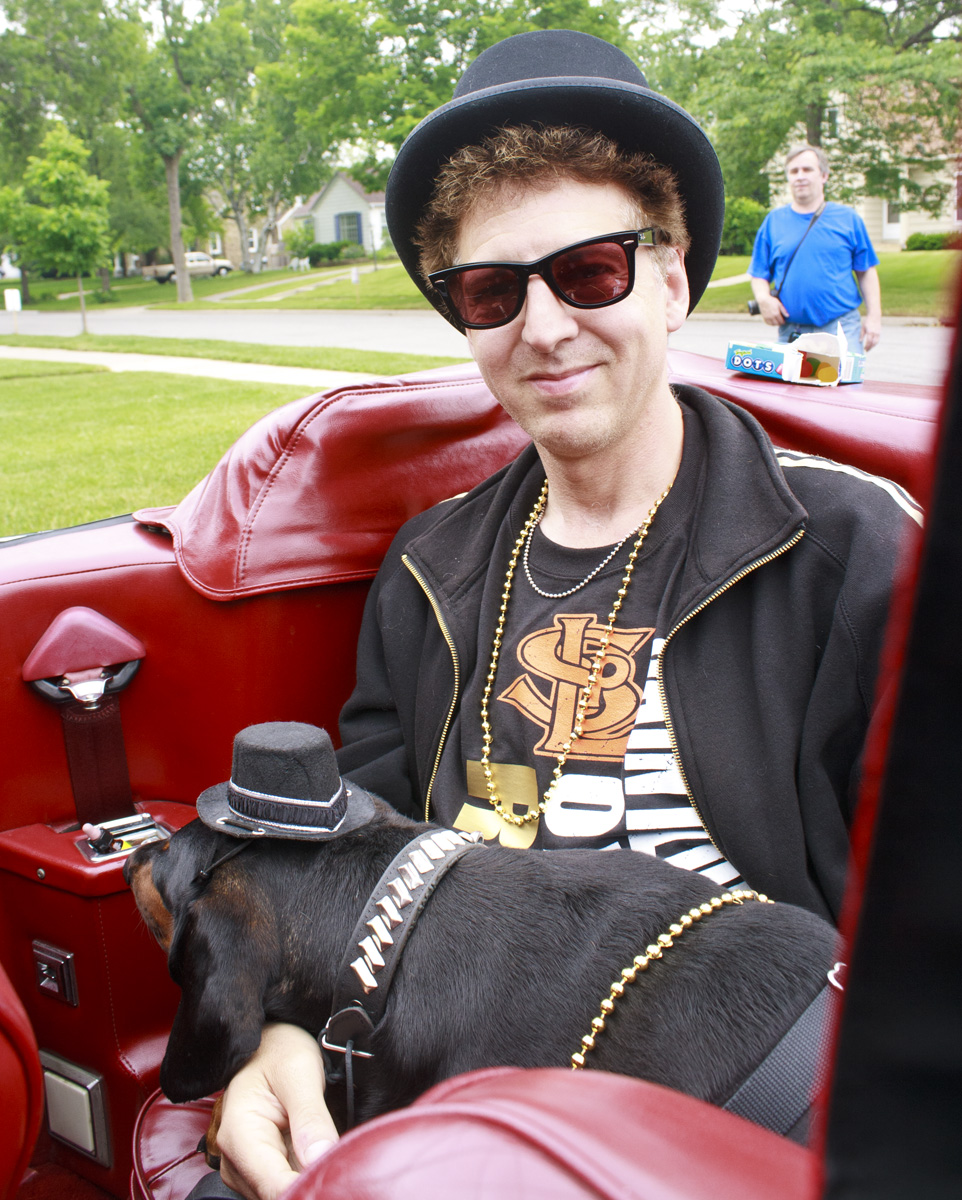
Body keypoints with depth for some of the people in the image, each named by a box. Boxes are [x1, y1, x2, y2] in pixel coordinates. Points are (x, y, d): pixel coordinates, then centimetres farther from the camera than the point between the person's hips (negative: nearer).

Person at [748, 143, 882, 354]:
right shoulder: (773, 221, 11)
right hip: (790, 332, 1)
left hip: (842, 329, -1)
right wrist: (763, 299, -9)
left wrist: (874, 316, 1)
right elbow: (759, 274, 13)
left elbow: (867, 272, 10)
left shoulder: (848, 218, 9)